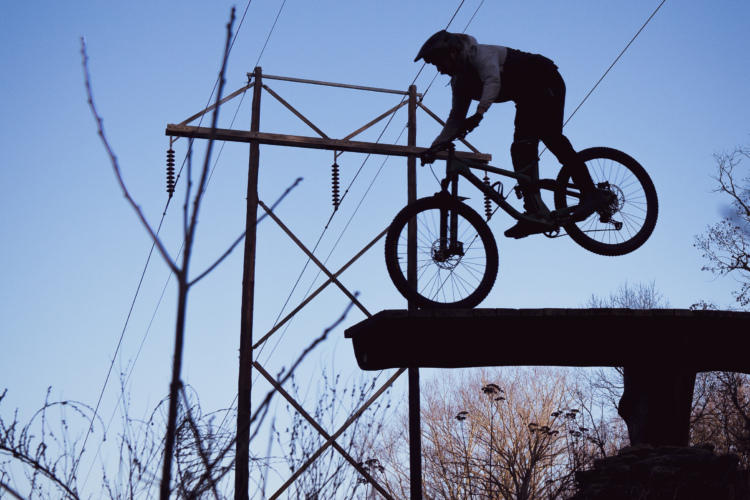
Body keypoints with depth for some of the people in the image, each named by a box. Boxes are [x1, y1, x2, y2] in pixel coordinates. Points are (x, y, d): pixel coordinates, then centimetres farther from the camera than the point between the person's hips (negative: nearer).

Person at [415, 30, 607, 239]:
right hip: (528, 98, 9)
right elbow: (456, 119, 11)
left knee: (549, 135, -27)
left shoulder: (480, 53, -19)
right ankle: (535, 215, -8)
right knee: (522, 150, -3)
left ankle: (590, 193, -27)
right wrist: (435, 147, 3)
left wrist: (479, 113, -51)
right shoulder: (460, 81, 8)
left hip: (545, 81, -9)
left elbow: (493, 81, -38)